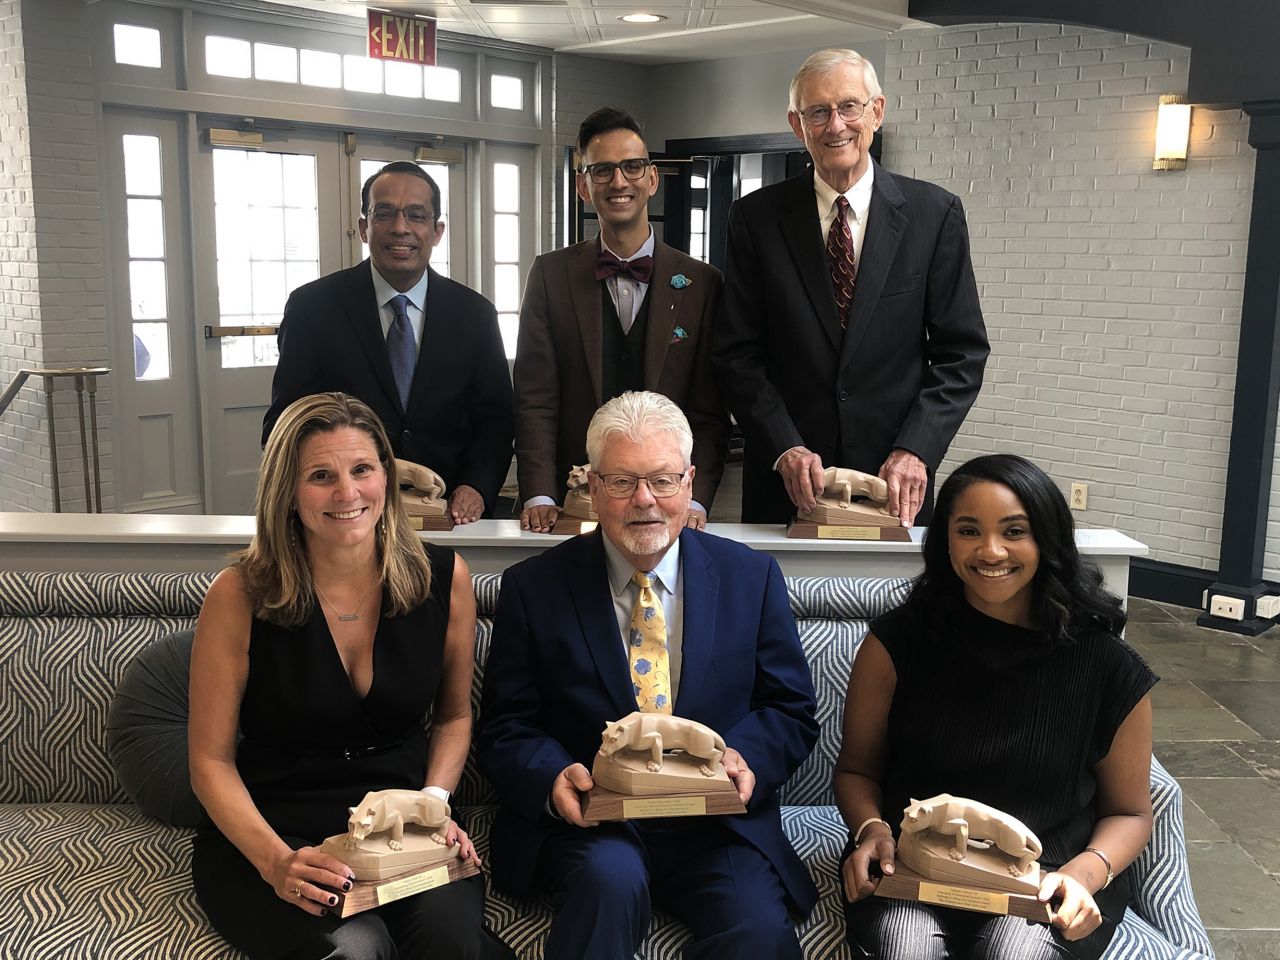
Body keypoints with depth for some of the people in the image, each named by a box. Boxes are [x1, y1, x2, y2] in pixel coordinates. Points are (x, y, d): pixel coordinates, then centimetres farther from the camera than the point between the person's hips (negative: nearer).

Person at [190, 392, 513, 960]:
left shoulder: (444, 579, -1)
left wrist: (434, 802, -5)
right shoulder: (241, 594, -9)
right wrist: (276, 862, -19)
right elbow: (211, 759, -4)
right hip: (271, 832, -1)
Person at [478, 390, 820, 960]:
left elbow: (792, 713, 9)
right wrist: (552, 778, -19)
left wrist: (745, 758, -13)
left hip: (716, 822, 1)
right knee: (609, 877, -33)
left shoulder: (751, 578, 6)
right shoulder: (534, 588, 2)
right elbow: (504, 728, 3)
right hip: (587, 818, -1)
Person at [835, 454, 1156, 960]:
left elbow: (1129, 812, 8)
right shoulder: (898, 642, -5)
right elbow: (856, 769, 6)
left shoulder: (1107, 666, -3)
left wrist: (1083, 874, -12)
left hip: (1045, 877, 1)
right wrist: (872, 832, -15)